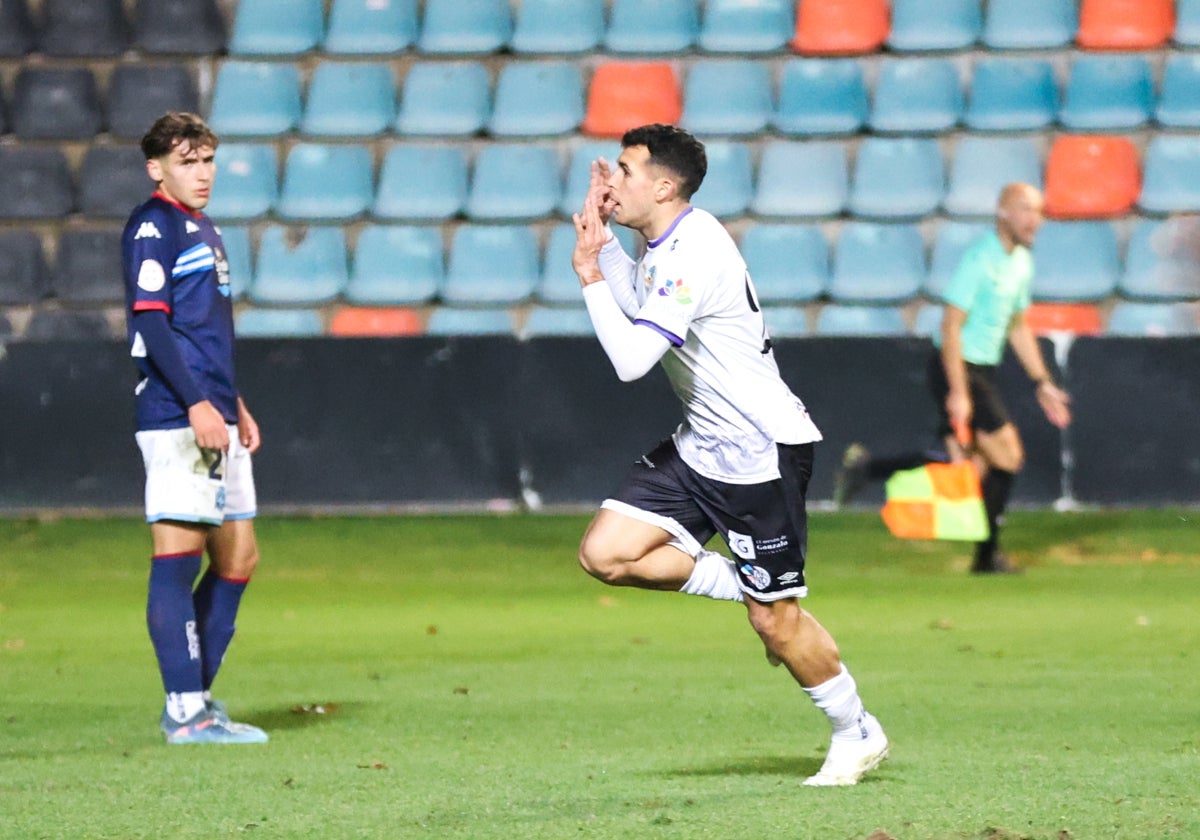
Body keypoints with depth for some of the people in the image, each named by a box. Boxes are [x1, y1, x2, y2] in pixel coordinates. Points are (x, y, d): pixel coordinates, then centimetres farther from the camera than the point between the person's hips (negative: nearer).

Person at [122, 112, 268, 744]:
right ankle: (185, 710, -10)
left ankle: (195, 698, 17)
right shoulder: (153, 227, -8)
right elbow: (150, 320, -16)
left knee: (238, 558, 11)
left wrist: (236, 407, 25)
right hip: (174, 417, -10)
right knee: (178, 555, -9)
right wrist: (198, 404, -21)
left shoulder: (203, 230, 21)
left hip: (215, 417, 10)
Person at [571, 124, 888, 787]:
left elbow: (632, 358, -31)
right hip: (701, 446, 9)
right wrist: (602, 240, 15)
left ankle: (857, 733, 18)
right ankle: (740, 584, 11)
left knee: (774, 617, -2)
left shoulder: (694, 252, -24)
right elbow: (636, 310, 28)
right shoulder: (663, 242, 6)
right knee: (605, 553, -5)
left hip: (762, 451, -9)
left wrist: (589, 274, -21)